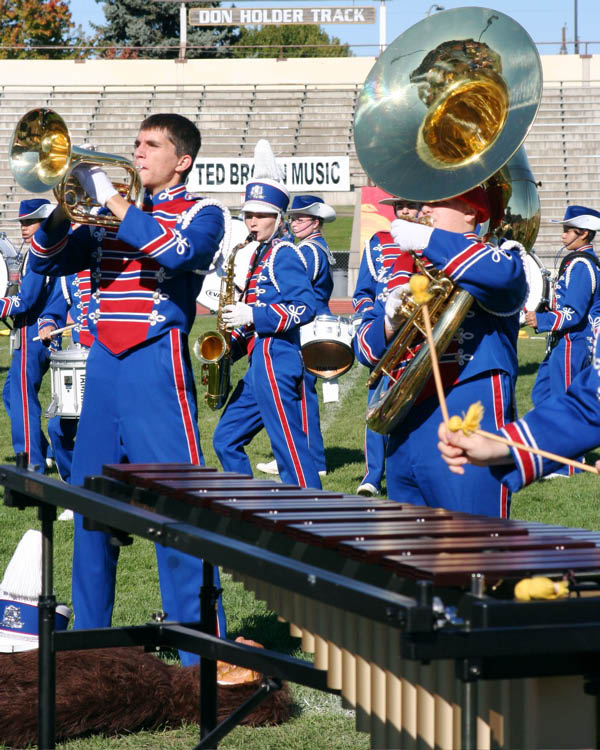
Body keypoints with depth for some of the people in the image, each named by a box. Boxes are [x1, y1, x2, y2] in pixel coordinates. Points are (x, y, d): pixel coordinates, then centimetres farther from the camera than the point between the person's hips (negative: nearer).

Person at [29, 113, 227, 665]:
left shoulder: (202, 214, 3)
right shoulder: (109, 213, 19)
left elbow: (176, 251, -19)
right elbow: (47, 261, 12)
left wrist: (112, 200, -17)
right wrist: (64, 205, -5)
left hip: (156, 364, -6)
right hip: (104, 365, 6)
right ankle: (89, 629, 19)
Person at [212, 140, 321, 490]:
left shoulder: (285, 255, -10)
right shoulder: (261, 255, 18)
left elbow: (305, 307, -20)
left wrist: (253, 316, -21)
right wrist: (232, 344, 12)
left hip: (276, 362, -10)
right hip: (261, 363, 10)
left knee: (290, 450, -8)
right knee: (226, 441, 13)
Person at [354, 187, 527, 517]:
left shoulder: (494, 254, 2)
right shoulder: (408, 267, 21)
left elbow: (504, 275, -25)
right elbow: (369, 347, 17)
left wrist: (428, 239, -19)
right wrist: (389, 322, -6)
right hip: (405, 433, 7)